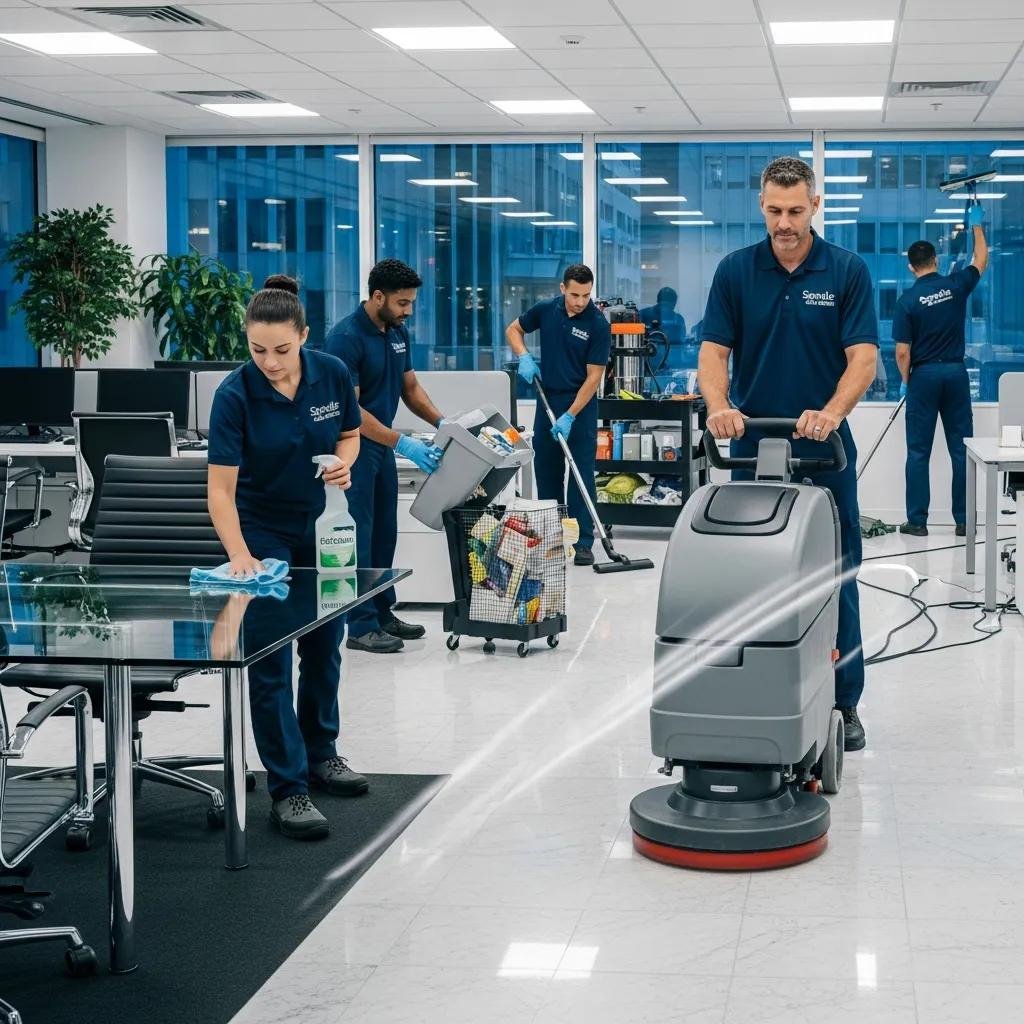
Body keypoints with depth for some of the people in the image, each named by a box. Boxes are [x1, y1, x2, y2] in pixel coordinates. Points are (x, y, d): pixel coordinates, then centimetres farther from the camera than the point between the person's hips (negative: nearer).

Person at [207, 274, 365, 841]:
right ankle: (287, 789, -2)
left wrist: (343, 462, -20)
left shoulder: (333, 375, -15)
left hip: (321, 526, 4)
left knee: (324, 644, 17)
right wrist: (239, 555, -40)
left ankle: (320, 752, 36)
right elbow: (221, 488, -27)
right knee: (269, 657, -6)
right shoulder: (234, 394, -25)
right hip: (262, 532, -4)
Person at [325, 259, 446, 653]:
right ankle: (361, 626, -1)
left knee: (384, 534, 13)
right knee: (359, 536, -6)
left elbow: (410, 388, 16)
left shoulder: (399, 333, 6)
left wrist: (441, 422, 0)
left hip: (382, 445, 9)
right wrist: (404, 444, -27)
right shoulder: (346, 337, -21)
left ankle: (382, 613, 22)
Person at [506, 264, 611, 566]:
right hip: (547, 398, 4)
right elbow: (513, 330, 14)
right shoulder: (546, 310, -3)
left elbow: (594, 376, -16)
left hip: (580, 403, -4)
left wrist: (570, 416, -20)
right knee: (546, 469, 9)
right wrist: (524, 357, -6)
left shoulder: (598, 324, -15)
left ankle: (583, 542, -4)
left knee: (582, 473, -6)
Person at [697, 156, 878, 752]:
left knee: (836, 580, 3)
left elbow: (862, 357, -11)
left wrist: (831, 412, -29)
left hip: (824, 453, -1)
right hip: (755, 451, 2)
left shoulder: (848, 271, -4)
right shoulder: (736, 271, 1)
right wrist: (719, 405, -24)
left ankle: (843, 701, 12)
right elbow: (714, 351, -4)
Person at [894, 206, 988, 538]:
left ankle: (917, 521, 1)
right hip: (956, 373, 2)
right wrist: (977, 226, 31)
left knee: (918, 452, 2)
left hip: (923, 376, -2)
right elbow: (981, 261, 20)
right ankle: (964, 520, 5)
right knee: (961, 449, 5)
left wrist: (906, 381, 6)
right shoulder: (956, 285, -2)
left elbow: (902, 352, -9)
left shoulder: (908, 300, -8)